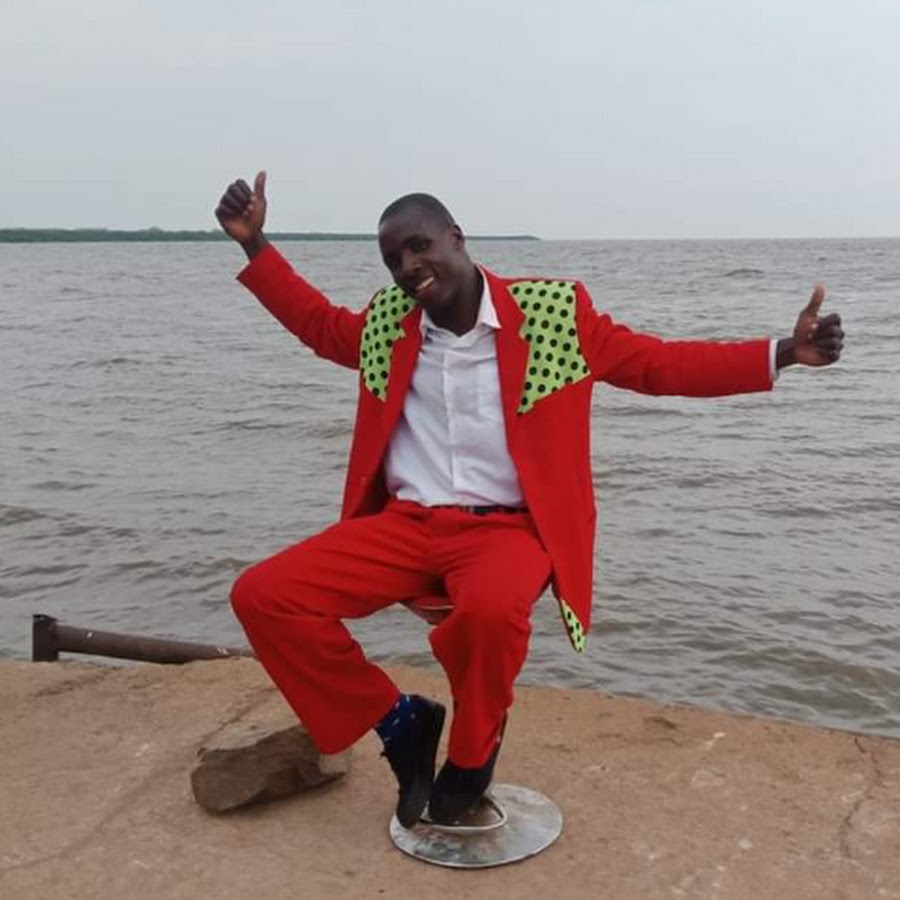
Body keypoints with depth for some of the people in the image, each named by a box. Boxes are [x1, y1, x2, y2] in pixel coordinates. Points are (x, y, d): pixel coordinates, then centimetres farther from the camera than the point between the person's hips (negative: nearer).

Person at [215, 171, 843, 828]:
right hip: (404, 524, 4)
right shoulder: (386, 324, 8)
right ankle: (402, 722, 4)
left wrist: (782, 353, -4)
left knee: (491, 609, -40)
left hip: (507, 528, -4)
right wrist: (255, 243, 20)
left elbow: (657, 363, 4)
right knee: (262, 596, -15)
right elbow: (321, 324, 29)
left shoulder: (552, 312, -3)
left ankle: (472, 753, -4)